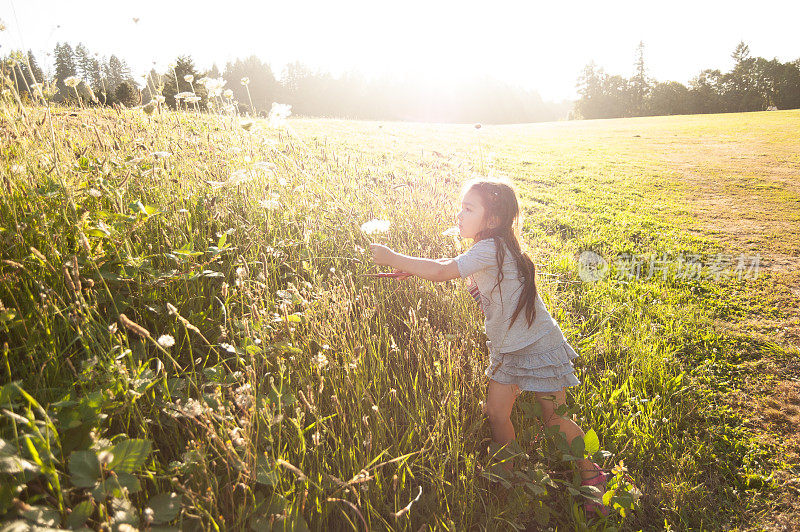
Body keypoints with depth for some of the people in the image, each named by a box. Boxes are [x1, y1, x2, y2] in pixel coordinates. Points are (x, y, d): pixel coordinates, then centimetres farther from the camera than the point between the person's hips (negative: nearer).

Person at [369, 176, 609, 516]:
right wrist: (411, 269, -6)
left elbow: (442, 272, -31)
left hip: (538, 346, -8)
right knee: (496, 411, 5)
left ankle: (593, 475, 30)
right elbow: (447, 269, 10)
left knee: (552, 418, 6)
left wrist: (393, 258, -23)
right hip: (507, 348, 8)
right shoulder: (487, 251, 4)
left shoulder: (492, 249, -26)